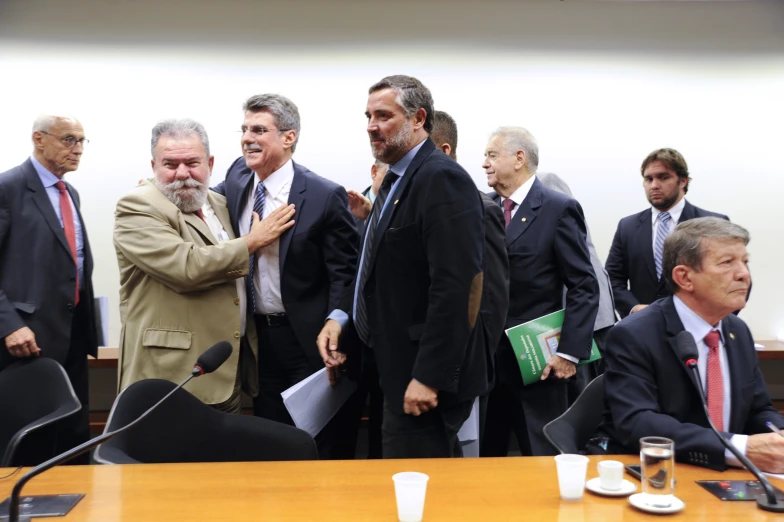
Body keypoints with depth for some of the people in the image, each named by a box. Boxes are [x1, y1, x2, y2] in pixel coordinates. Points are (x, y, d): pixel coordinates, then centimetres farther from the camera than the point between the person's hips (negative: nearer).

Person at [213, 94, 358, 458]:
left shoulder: (325, 196, -14)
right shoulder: (238, 178, 3)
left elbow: (344, 272, -13)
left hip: (309, 339, -5)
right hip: (257, 335, 6)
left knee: (323, 445, 6)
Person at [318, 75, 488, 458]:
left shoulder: (442, 179, -17)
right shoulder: (396, 179, 13)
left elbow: (454, 288, -23)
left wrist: (429, 377, -24)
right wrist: (340, 317, 3)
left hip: (425, 377, -9)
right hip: (398, 369, 9)